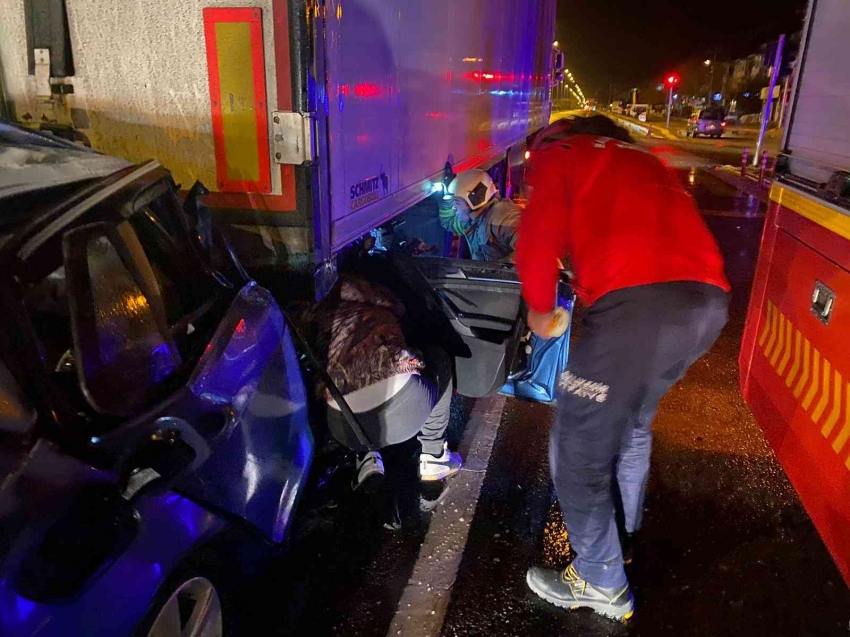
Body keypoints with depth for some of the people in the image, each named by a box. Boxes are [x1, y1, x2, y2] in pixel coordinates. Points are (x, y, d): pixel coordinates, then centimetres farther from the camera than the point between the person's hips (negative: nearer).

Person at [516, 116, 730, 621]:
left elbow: (539, 241, 3)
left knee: (578, 448, 8)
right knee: (633, 422, 28)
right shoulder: (639, 160, 35)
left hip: (641, 302, -8)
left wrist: (540, 309, 18)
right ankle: (622, 536, 46)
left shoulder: (557, 155, 15)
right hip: (708, 298, 8)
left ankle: (601, 582, 22)